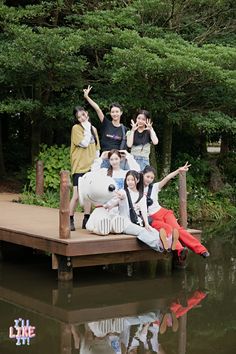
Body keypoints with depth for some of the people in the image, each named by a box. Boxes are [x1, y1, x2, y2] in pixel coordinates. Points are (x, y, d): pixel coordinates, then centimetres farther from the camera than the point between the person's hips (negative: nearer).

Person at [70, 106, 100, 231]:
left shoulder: (93, 129, 14)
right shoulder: (76, 128, -4)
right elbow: (84, 143, -16)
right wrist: (87, 128, -9)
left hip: (90, 166, 6)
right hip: (79, 166, -6)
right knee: (77, 195, -10)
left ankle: (86, 221, 15)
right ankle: (70, 220, 1)